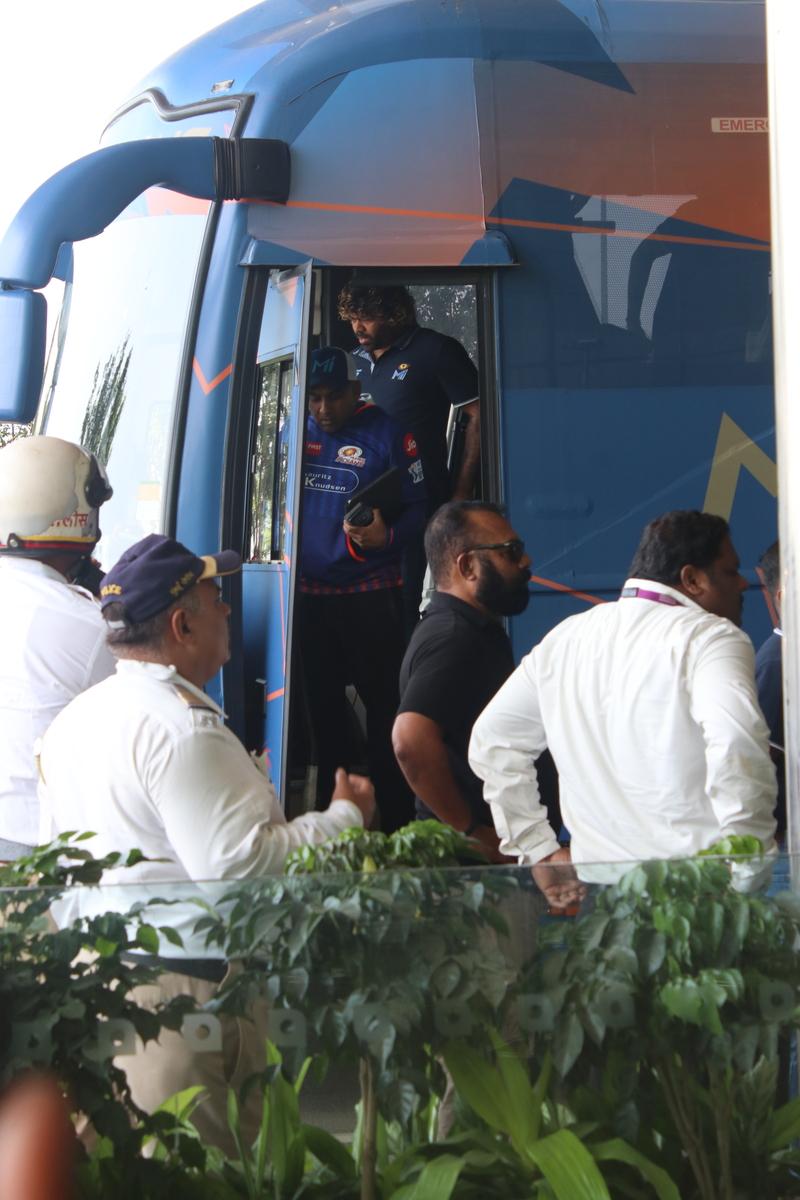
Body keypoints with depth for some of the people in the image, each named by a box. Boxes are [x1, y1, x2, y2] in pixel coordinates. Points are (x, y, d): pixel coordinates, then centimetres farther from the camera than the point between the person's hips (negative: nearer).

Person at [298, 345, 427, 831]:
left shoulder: (386, 435, -4)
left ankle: (396, 822, 2)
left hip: (370, 594, -5)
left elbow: (419, 507, -5)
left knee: (384, 703, -3)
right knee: (323, 703, 12)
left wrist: (387, 536, -22)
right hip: (308, 594, 5)